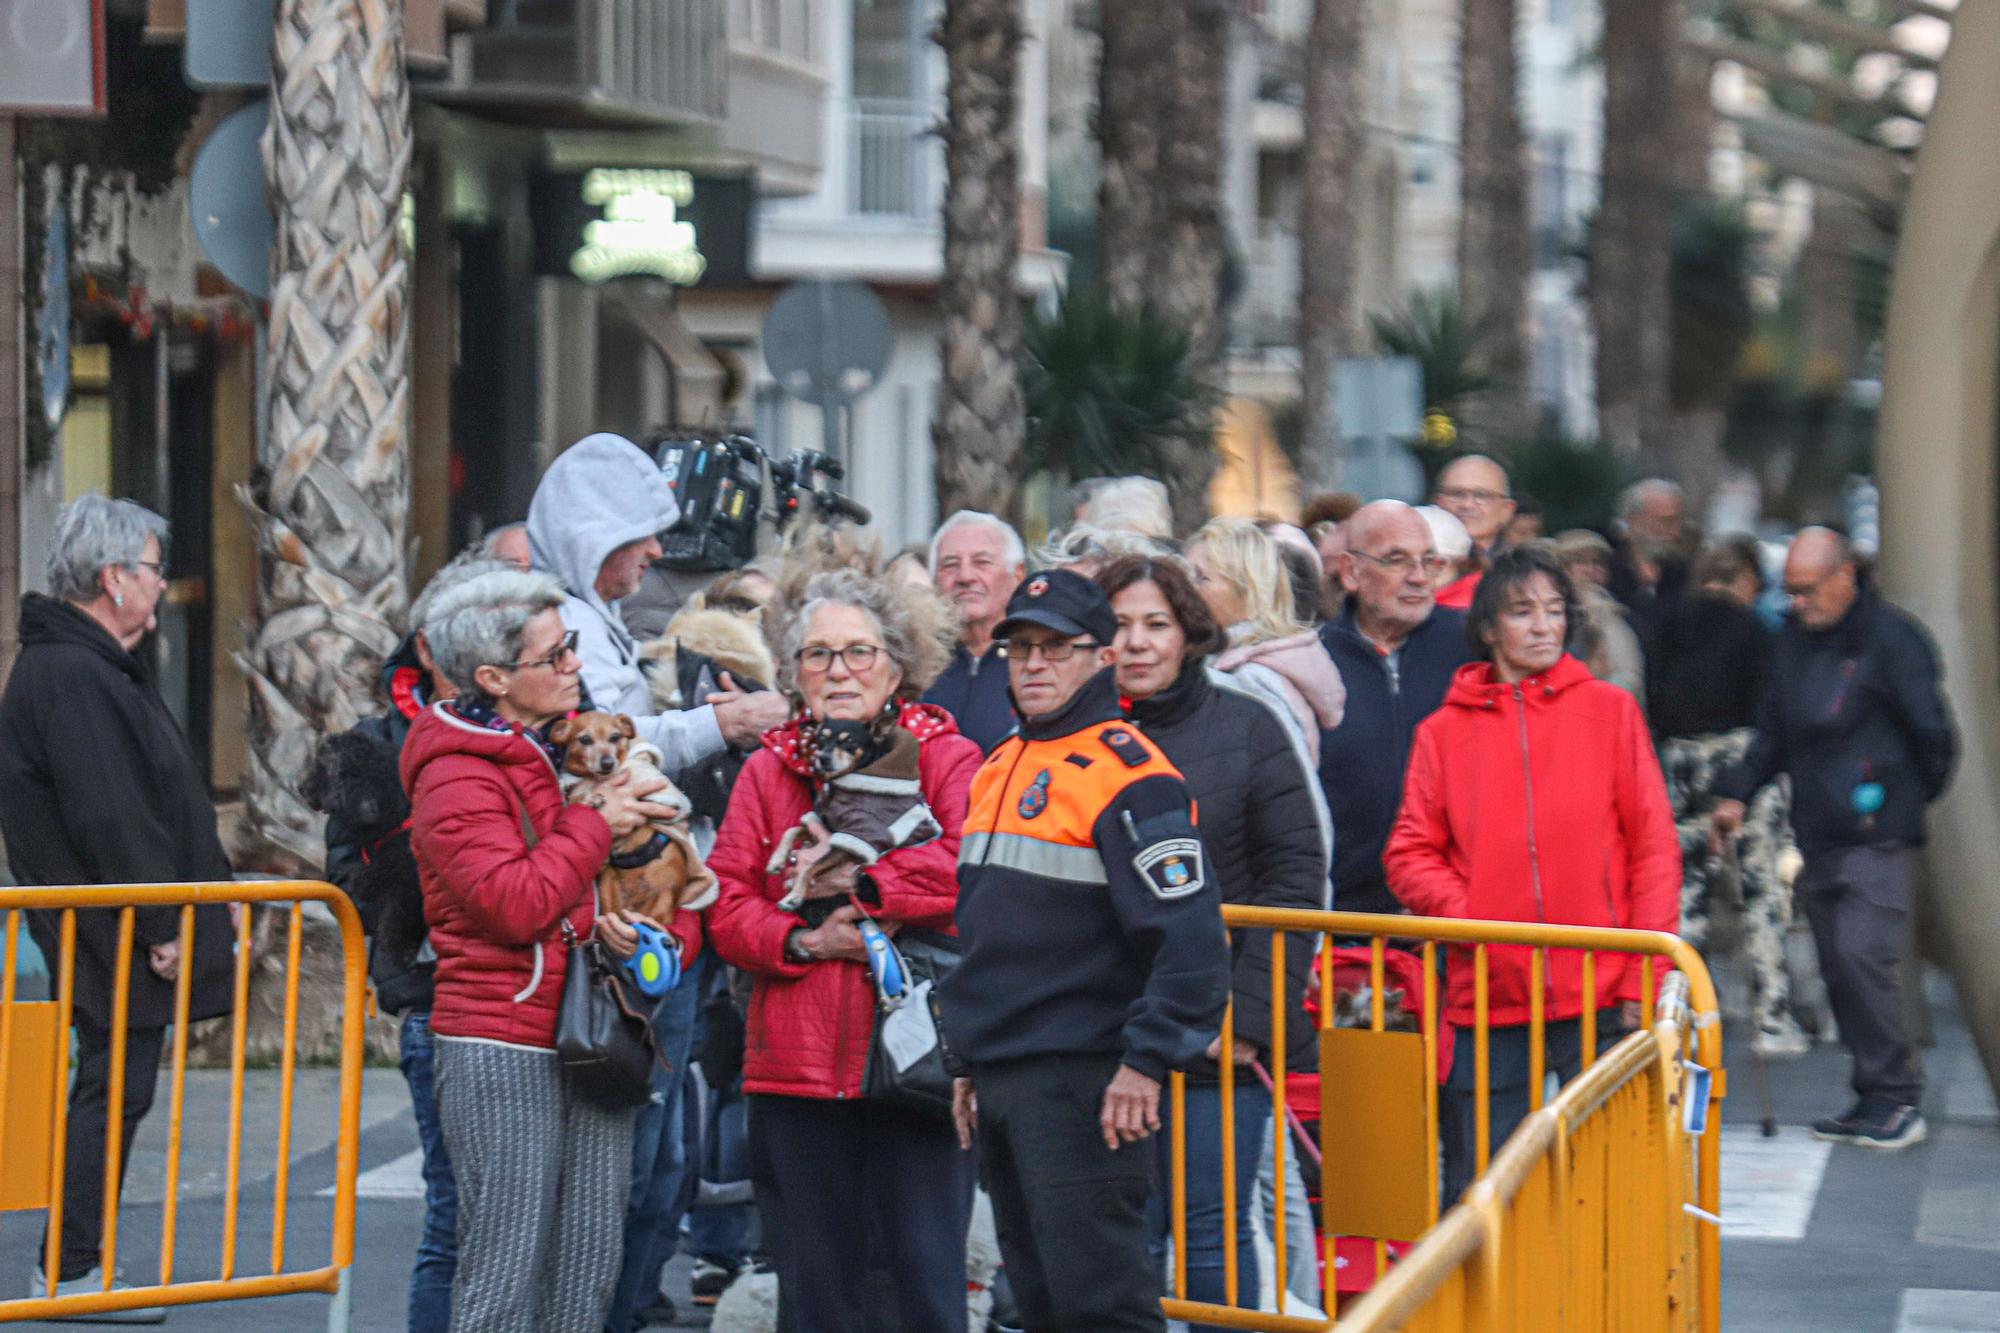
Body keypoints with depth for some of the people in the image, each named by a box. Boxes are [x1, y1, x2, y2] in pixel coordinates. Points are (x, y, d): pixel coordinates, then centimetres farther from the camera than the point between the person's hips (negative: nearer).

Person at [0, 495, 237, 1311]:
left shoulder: (97, 667, 18)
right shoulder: (69, 676, -18)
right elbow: (105, 817, -23)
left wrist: (177, 917, 19)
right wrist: (157, 926, -21)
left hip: (119, 936, 11)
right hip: (114, 938, -11)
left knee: (113, 1094, 13)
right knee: (114, 1092, -7)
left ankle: (81, 1266, 18)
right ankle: (72, 1272, -2)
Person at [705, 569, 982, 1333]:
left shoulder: (946, 759, 2)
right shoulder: (769, 770, 12)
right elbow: (726, 904, 5)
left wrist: (863, 885, -14)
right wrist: (803, 941, -11)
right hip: (798, 1062, 3)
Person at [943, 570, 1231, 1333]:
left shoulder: (1128, 775, -11)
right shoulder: (999, 770, 17)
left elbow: (1189, 934, -17)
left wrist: (1147, 1062, -20)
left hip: (1081, 1082, -9)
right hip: (1002, 1083, 9)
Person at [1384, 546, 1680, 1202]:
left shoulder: (1610, 710, 7)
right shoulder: (1445, 730, 9)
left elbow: (1654, 846, 4)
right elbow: (1410, 852, 7)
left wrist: (1643, 979, -3)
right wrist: (1463, 912, -11)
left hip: (1597, 997, -1)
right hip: (1486, 999, 1)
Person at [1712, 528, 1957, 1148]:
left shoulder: (1893, 639, -9)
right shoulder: (1794, 642, 14)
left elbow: (1931, 735, -5)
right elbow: (1774, 731, 22)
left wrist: (1908, 800, 4)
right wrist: (1738, 793, 10)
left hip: (1875, 835, -7)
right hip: (1816, 836, 7)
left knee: (1861, 955, -17)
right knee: (1837, 968, 6)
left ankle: (1896, 1097, -8)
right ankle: (1876, 1098, 13)